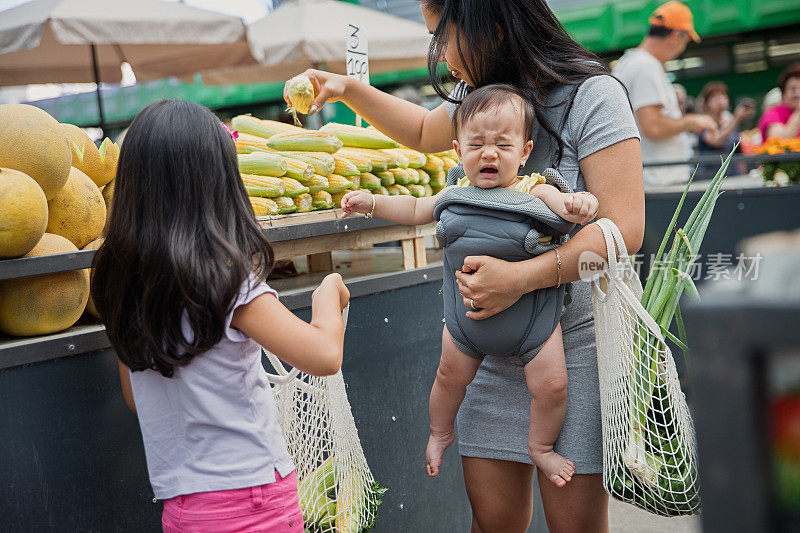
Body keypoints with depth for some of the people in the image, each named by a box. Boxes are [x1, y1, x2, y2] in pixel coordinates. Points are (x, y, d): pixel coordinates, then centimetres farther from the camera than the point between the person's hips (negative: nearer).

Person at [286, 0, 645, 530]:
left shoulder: (592, 95, -12)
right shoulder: (477, 93, 9)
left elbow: (625, 228, -20)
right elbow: (425, 132, 33)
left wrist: (522, 277, -28)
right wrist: (349, 89, 26)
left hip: (577, 338, -5)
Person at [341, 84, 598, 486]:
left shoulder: (533, 192, -13)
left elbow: (563, 204, -27)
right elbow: (415, 210, 14)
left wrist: (577, 204, -50)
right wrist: (371, 203, 7)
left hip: (530, 314, -3)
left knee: (551, 384, -3)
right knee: (450, 376, 16)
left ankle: (540, 446, 26)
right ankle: (440, 432, 46)